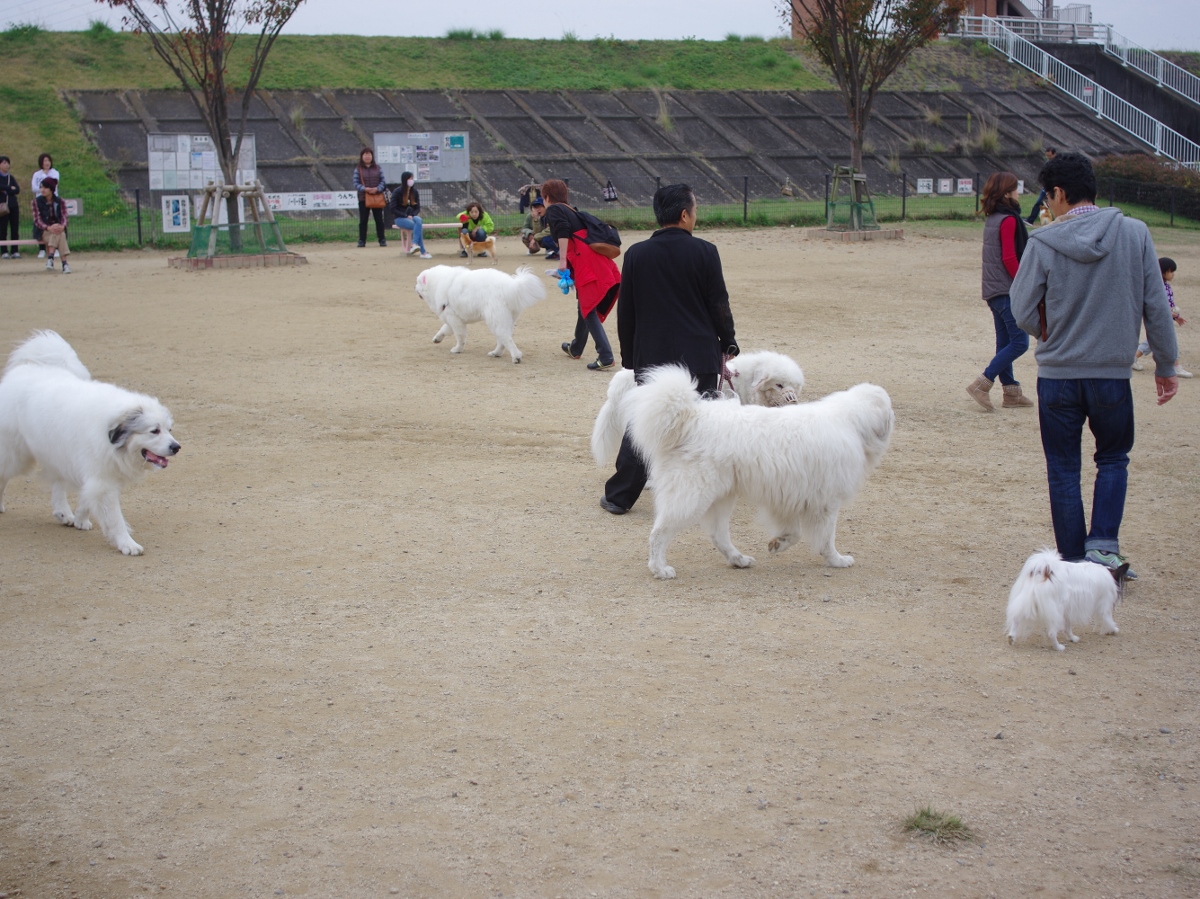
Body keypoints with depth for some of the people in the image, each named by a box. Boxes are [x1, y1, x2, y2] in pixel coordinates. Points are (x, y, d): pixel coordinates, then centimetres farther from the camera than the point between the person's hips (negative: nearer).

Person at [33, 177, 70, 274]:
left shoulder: (60, 202, 8)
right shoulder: (37, 202, 1)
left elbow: (64, 217, -3)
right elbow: (37, 220, -8)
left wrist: (62, 226, -28)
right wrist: (48, 228, -28)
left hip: (59, 228, 2)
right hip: (43, 231, -2)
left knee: (60, 233, -35)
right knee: (57, 234, -34)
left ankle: (50, 258, -47)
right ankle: (64, 263, -47)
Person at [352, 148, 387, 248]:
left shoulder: (377, 168, 6)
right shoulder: (358, 169, 1)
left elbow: (382, 181, 3)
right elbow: (356, 184, -4)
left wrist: (377, 189, -17)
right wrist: (365, 189, -21)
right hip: (363, 198, -1)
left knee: (379, 220, 5)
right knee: (363, 221, 2)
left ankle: (382, 240, 11)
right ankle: (362, 240, 6)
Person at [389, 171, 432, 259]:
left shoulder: (414, 192, 8)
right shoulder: (397, 192, -6)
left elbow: (418, 208, 9)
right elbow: (393, 209, -10)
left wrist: (412, 215, -12)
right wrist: (406, 216, -19)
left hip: (412, 216, 4)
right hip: (400, 218, -4)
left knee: (418, 220, -35)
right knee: (417, 226, -32)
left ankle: (415, 244, -47)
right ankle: (423, 252, -38)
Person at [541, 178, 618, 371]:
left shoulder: (553, 210, 4)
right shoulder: (571, 211, 29)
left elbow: (563, 232, -15)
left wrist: (562, 261, -17)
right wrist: (569, 269, 47)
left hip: (586, 264, -8)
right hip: (599, 262, 8)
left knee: (588, 310, -7)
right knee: (585, 305, 23)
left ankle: (606, 357, -16)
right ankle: (576, 348, 41)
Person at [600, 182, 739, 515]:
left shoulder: (636, 255, 0)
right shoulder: (704, 252, -7)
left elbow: (625, 312, 5)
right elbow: (719, 305, -3)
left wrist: (628, 356, 16)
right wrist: (727, 344, 11)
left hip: (650, 356, 2)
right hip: (699, 356, -2)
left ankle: (619, 496, 12)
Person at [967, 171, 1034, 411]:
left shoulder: (991, 219, 13)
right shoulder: (1008, 220, -14)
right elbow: (1009, 258, -19)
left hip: (993, 290, 10)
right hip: (1008, 290, -10)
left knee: (1005, 342, 11)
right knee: (1019, 342, -7)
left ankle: (1011, 392, 15)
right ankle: (982, 384, -12)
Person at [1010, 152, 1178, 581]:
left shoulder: (1043, 243, -11)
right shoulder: (1135, 233, -6)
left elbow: (1023, 312, -7)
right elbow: (1156, 306, -2)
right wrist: (1165, 364, 9)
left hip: (1057, 376, -1)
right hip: (1114, 373, 1)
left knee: (1063, 471, 11)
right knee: (1113, 459, 20)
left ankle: (1074, 561, 15)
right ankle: (1103, 545, 4)